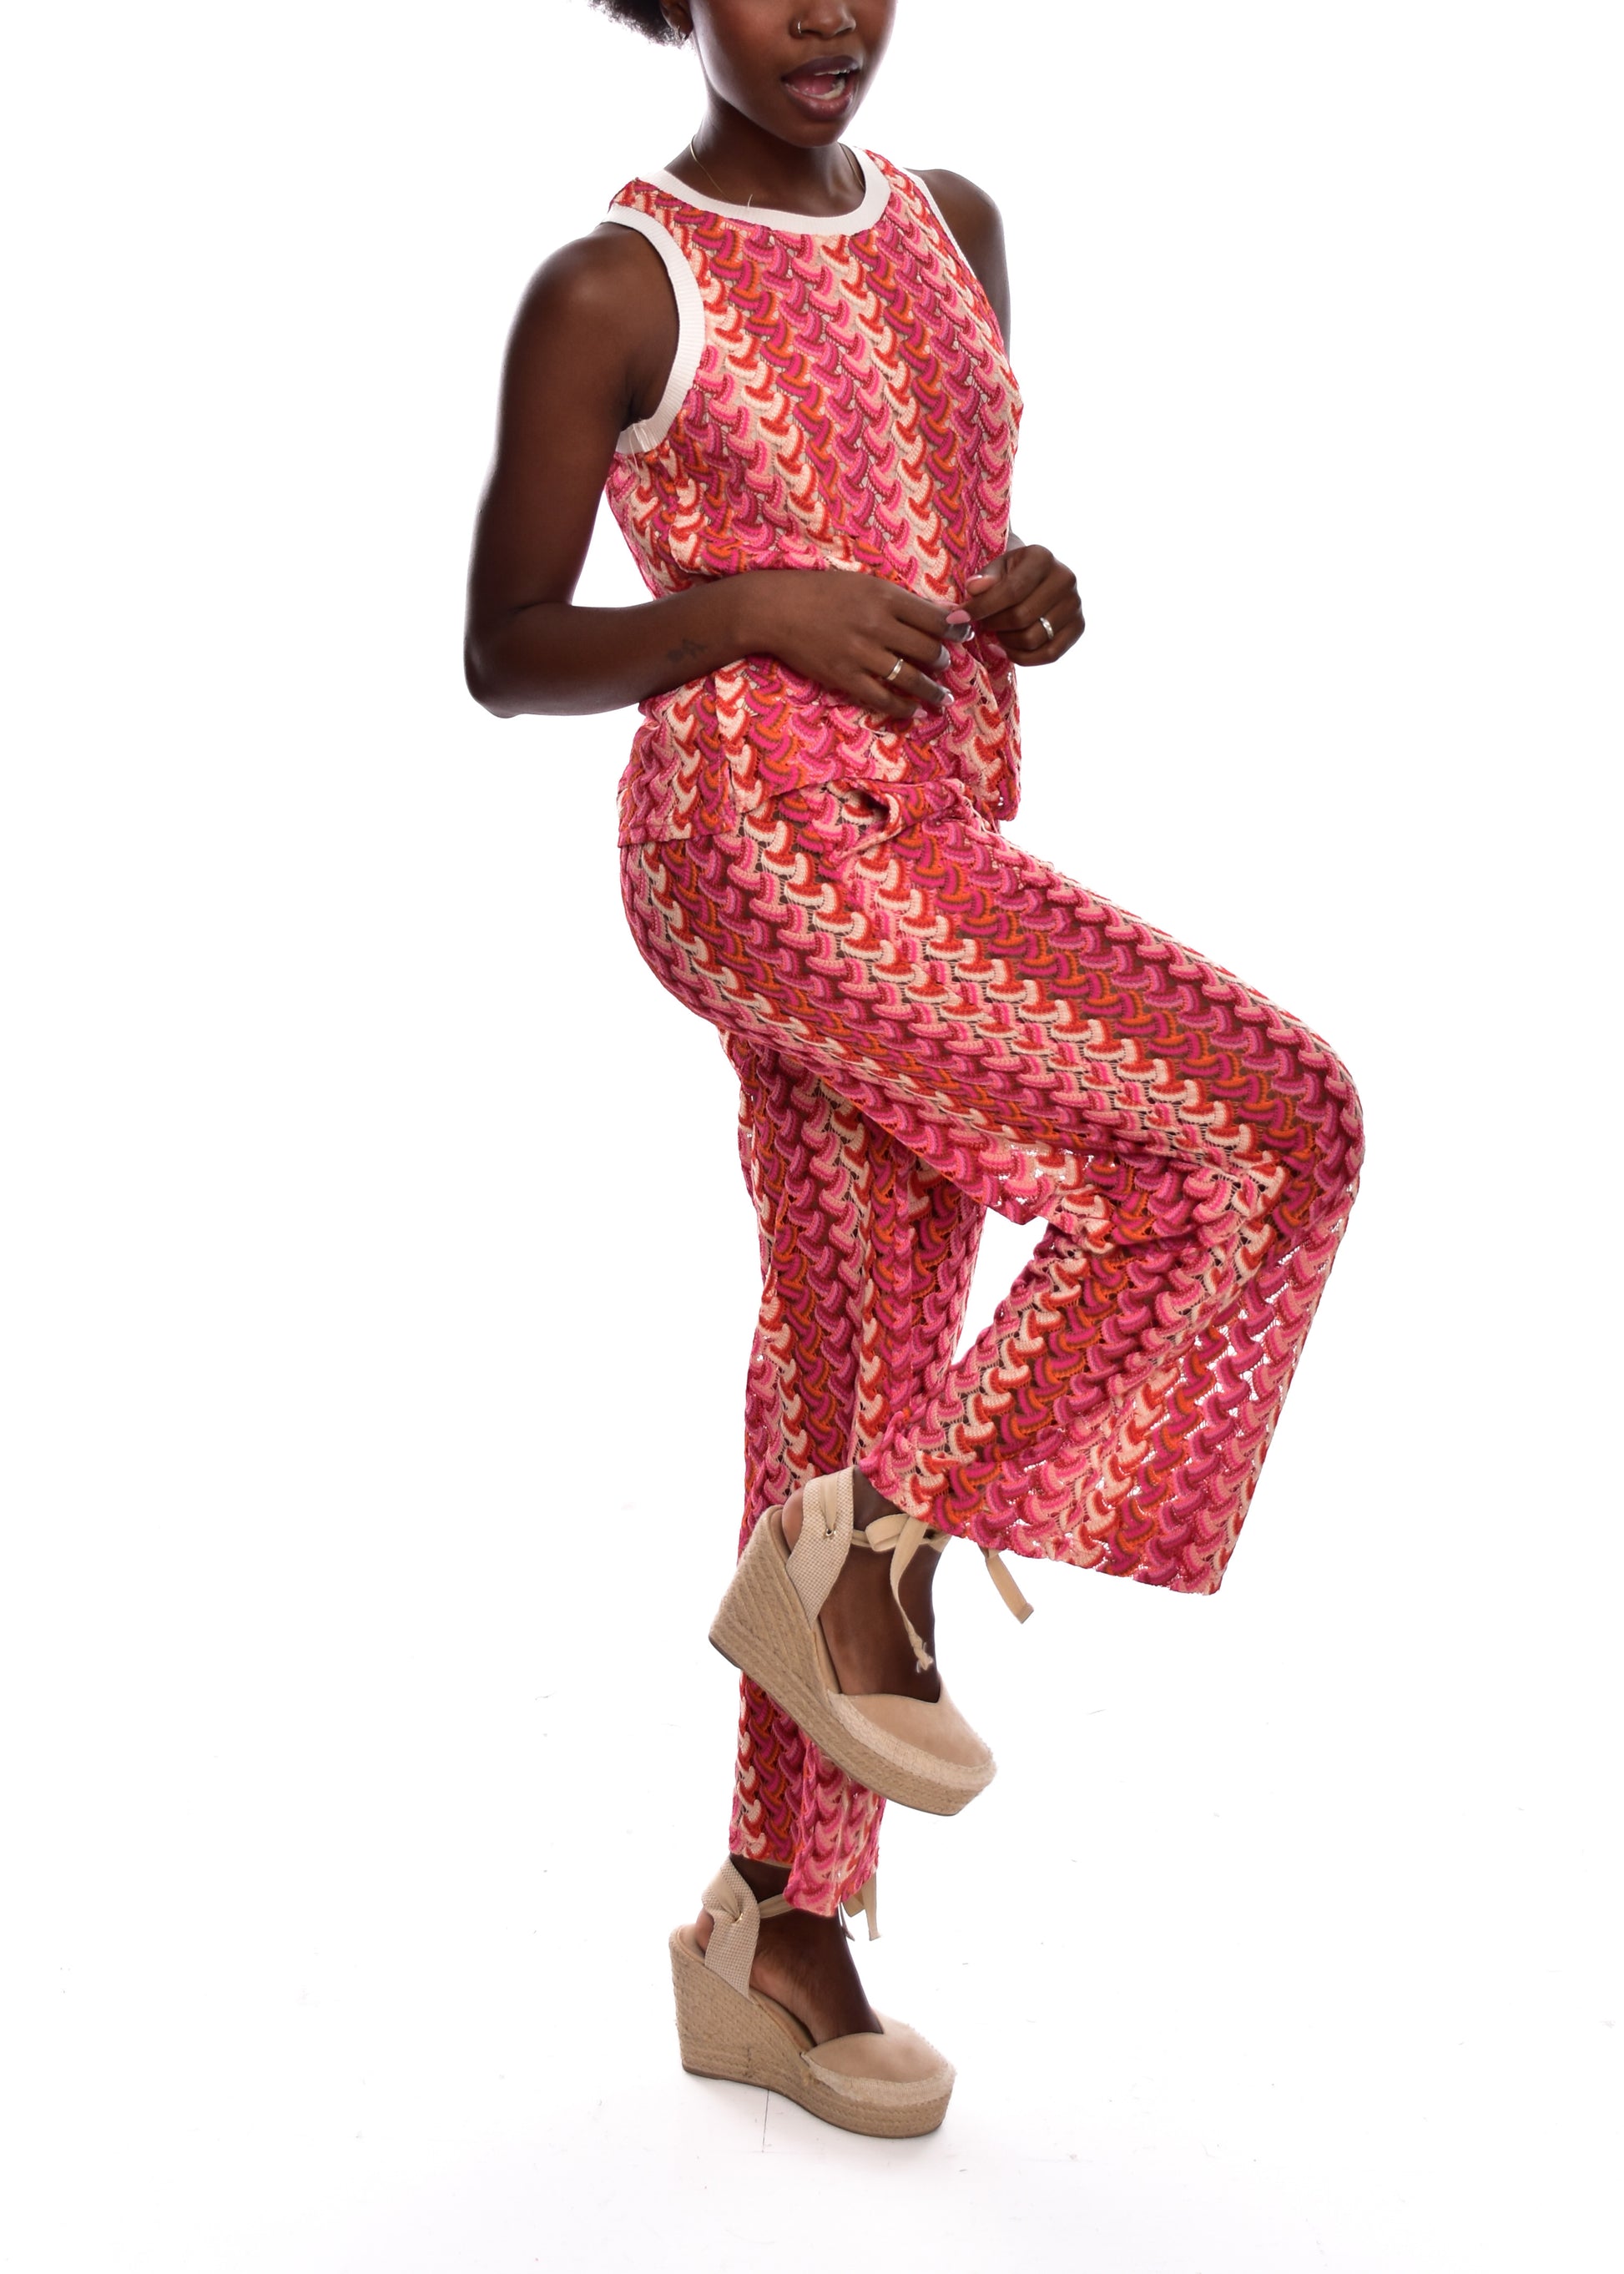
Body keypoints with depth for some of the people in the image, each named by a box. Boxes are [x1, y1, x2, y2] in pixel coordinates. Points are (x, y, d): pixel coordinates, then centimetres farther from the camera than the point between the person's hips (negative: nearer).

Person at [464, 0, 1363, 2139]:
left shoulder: (952, 226, 15)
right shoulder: (612, 293, -4)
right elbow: (505, 655, -1)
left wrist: (1029, 595, 1)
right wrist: (751, 606, -17)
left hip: (938, 848, 7)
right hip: (761, 841, -7)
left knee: (864, 1368, 6)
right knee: (1265, 1133, -14)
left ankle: (777, 1936, 17)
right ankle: (877, 1554, -2)